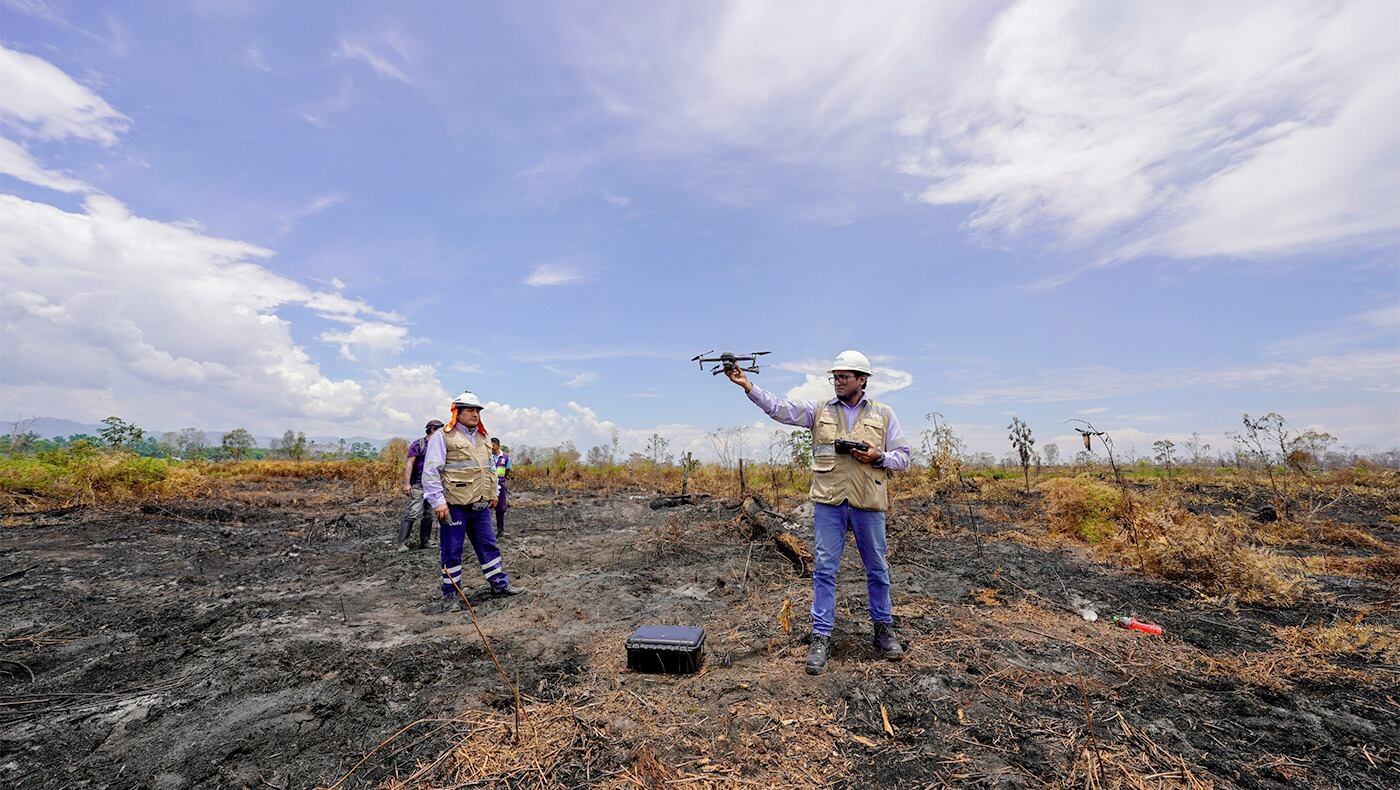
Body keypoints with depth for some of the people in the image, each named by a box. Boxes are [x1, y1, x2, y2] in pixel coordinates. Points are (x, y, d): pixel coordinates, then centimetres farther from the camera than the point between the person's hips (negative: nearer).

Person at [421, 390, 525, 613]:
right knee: (452, 551, 4)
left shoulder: (483, 438, 15)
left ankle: (499, 584, 25)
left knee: (488, 545, 14)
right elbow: (430, 472, -12)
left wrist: (494, 492, 18)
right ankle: (451, 595, 17)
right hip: (454, 505, -6)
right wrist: (438, 502, -17)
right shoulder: (442, 437, -8)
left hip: (480, 505, 7)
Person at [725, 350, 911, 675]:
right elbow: (779, 407, -4)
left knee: (877, 569, 13)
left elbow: (903, 458, 8)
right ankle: (821, 636, 13)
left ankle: (883, 629, 33)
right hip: (828, 502, 0)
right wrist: (748, 385, -15)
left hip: (868, 504, 0)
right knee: (825, 569, 3)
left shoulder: (883, 414, 7)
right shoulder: (819, 410, 7)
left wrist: (879, 457, -12)